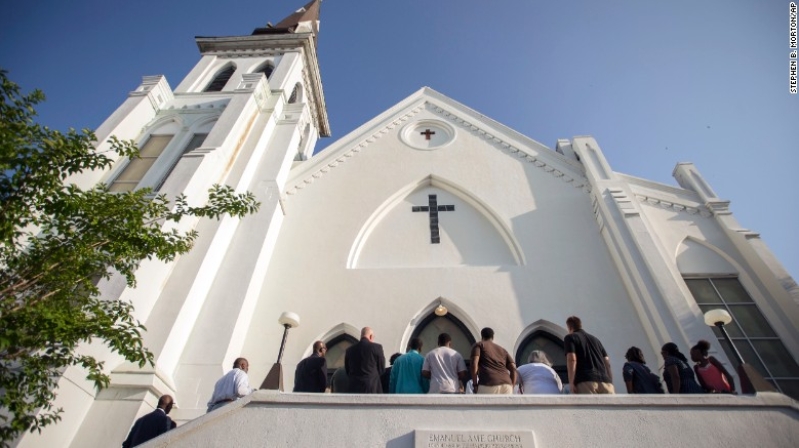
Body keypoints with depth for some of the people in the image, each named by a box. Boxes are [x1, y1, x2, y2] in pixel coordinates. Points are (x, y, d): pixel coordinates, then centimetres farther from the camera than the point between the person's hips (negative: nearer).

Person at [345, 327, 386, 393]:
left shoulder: (350, 349, 5)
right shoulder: (376, 347, -6)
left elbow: (347, 371, 12)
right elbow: (382, 369, 3)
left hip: (355, 388, 4)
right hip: (372, 387, -3)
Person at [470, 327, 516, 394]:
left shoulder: (478, 345, 17)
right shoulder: (503, 350, 31)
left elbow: (474, 363, -2)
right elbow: (513, 368, 15)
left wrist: (475, 385, 0)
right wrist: (511, 388, 16)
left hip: (488, 385, -4)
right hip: (505, 385, 5)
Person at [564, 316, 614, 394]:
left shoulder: (570, 337, 10)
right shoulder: (594, 339, 30)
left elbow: (572, 359, -6)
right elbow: (607, 362, 23)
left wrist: (571, 383, -9)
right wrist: (610, 383, 24)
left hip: (586, 380, -6)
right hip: (605, 380, 6)